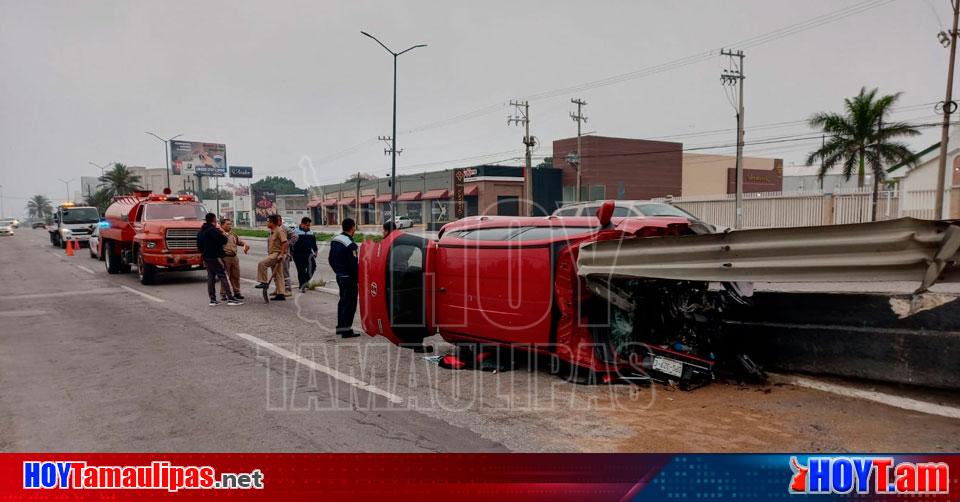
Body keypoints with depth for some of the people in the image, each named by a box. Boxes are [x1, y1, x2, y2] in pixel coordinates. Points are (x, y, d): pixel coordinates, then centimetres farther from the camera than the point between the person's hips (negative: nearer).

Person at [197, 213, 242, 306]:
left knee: (210, 277, 9)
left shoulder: (201, 231, 14)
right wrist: (223, 234, 0)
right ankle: (230, 298, -11)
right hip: (215, 257, -8)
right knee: (223, 277, -8)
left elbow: (199, 245, 20)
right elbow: (223, 240, -18)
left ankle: (212, 300, 8)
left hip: (206, 257, 8)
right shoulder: (213, 230, -15)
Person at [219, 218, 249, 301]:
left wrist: (245, 245, 3)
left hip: (234, 257, 6)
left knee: (236, 276, 10)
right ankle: (223, 294, 4)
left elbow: (240, 241, 22)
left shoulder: (233, 234, 18)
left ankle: (236, 292, 20)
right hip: (225, 257, -6)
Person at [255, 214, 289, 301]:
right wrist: (269, 254, 24)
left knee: (261, 263, -22)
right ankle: (281, 294, 12)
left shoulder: (279, 230, -12)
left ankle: (264, 282, -15)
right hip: (273, 254, 10)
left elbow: (284, 242, -21)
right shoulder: (272, 232, 17)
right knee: (277, 275, 9)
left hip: (277, 254, -10)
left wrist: (281, 254, -25)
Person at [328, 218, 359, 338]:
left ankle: (340, 326, 28)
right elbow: (354, 264, -22)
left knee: (343, 301, 20)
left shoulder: (335, 240, 7)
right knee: (350, 303, -2)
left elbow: (331, 259, 14)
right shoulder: (350, 244, -21)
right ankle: (346, 330, 0)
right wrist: (358, 278, -11)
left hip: (339, 276, 9)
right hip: (349, 277, -9)